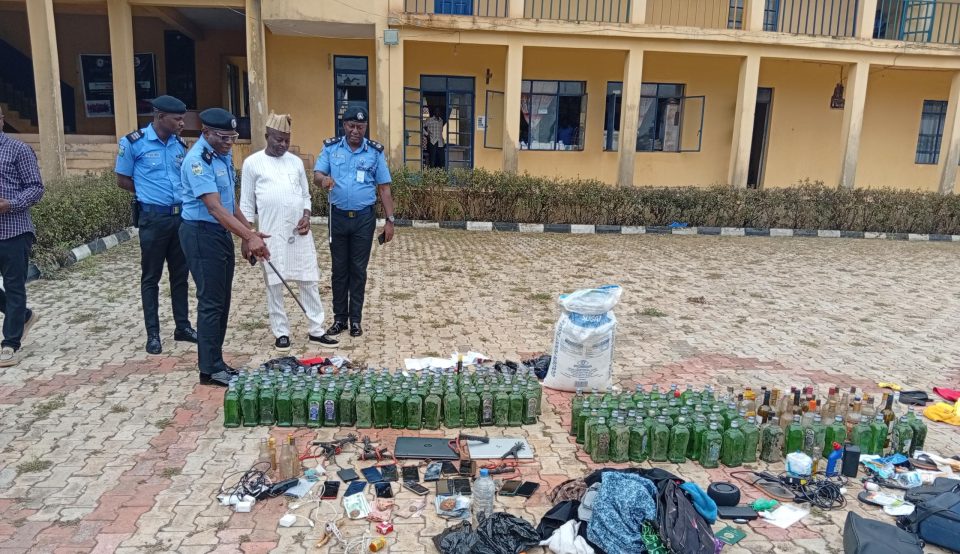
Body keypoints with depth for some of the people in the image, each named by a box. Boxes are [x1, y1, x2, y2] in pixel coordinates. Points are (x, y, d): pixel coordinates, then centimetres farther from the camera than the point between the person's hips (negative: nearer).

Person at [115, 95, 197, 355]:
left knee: (180, 274, 11)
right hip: (153, 218, -4)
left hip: (181, 216, 5)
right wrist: (151, 194, -2)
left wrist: (180, 195, -1)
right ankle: (153, 333, 13)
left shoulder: (180, 145, 7)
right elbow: (123, 181, 0)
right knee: (151, 277, 4)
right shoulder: (133, 143, -7)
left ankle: (183, 326, 22)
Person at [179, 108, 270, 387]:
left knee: (222, 300, 13)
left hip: (222, 232, 9)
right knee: (211, 302, -3)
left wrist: (249, 233, 10)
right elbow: (214, 208, -27)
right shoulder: (197, 160, -18)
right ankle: (211, 369, 7)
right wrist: (250, 237, -32)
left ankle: (215, 361, 23)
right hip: (202, 233, -9)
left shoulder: (223, 155, 10)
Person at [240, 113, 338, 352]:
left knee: (309, 281, 5)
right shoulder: (252, 163, 1)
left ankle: (316, 330, 13)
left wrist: (307, 216, -3)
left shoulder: (296, 161, 11)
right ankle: (281, 332, 16)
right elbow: (247, 203, 3)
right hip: (271, 234, -3)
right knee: (274, 285, 4)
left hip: (299, 231, 3)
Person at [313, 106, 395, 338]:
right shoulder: (331, 147, 1)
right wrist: (324, 178, -30)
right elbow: (316, 174, -4)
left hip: (364, 218, -1)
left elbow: (384, 188, 2)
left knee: (358, 270, 6)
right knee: (339, 269, 8)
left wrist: (390, 220, -2)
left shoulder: (375, 151, 0)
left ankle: (355, 319, 16)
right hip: (338, 216, 1)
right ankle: (339, 317, 19)